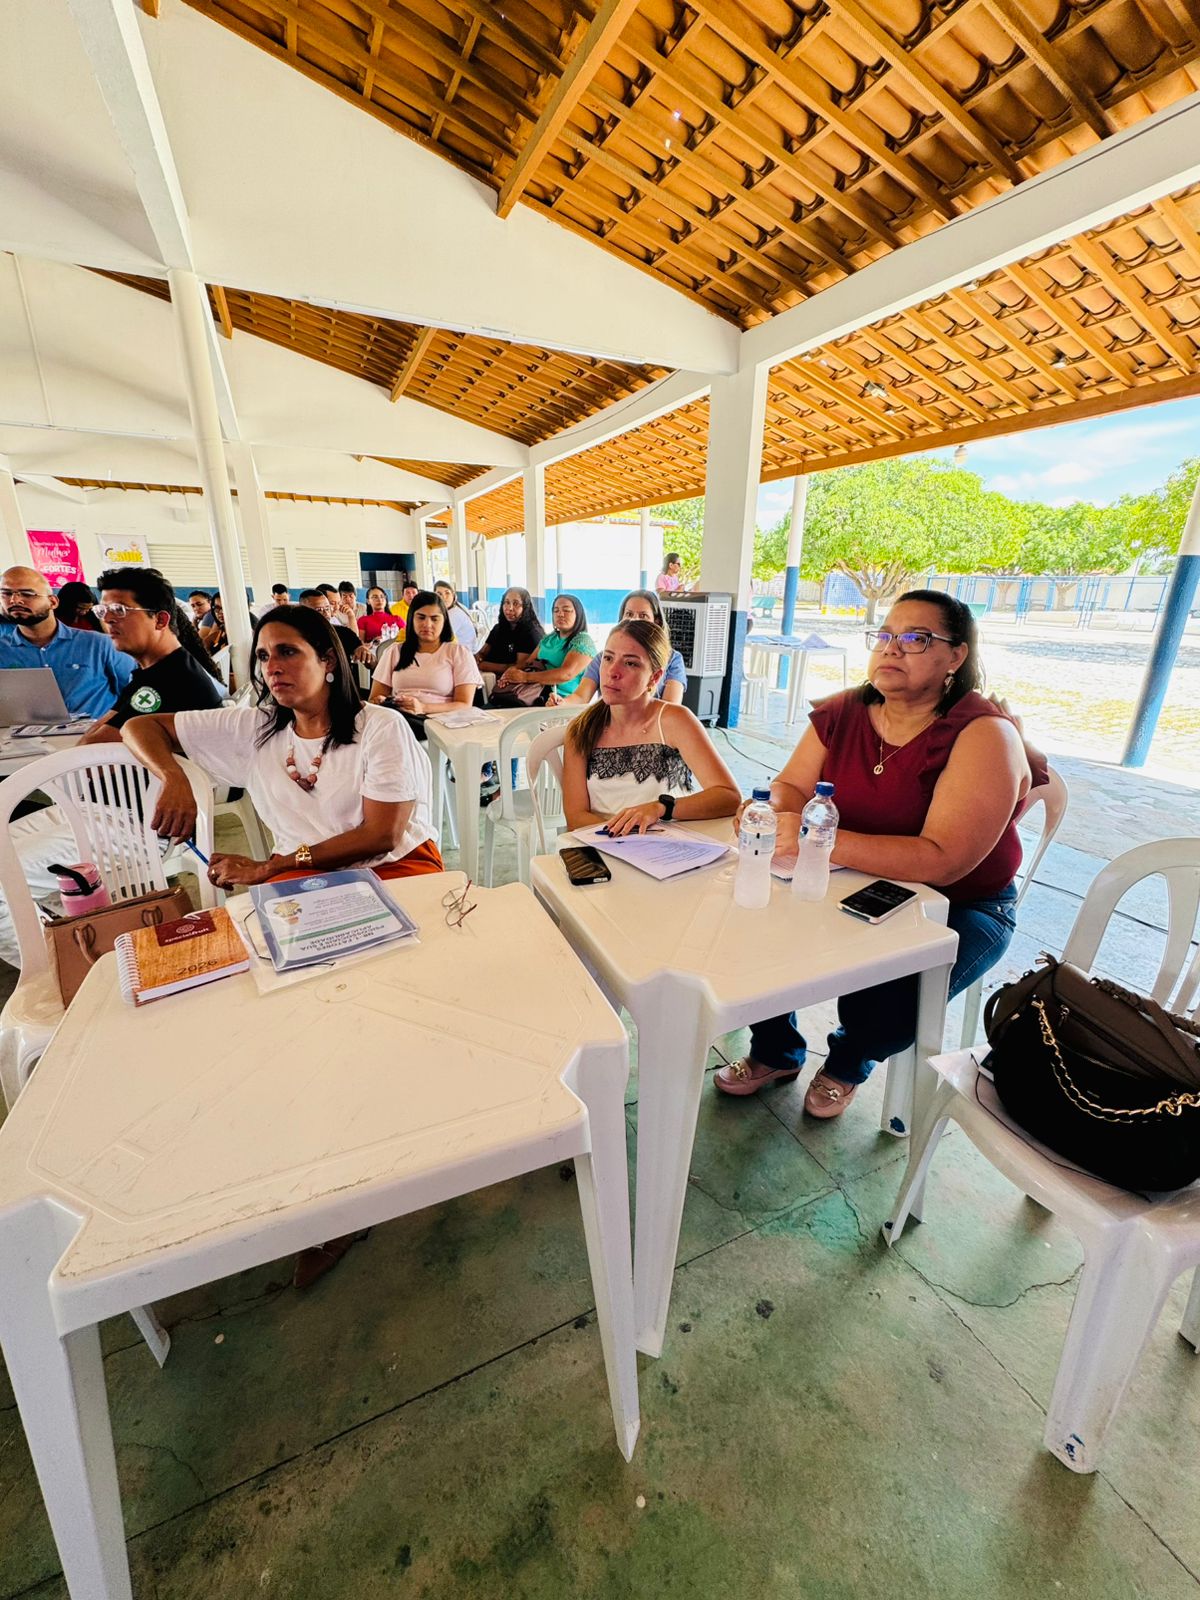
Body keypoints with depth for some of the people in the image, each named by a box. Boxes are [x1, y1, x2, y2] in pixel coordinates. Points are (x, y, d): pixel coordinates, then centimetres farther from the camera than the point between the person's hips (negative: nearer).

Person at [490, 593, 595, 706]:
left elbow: (566, 674, -18)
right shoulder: (548, 639, 19)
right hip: (537, 695, 6)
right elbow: (528, 663, 17)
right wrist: (513, 671, -7)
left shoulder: (583, 641, -5)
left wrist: (525, 677, -19)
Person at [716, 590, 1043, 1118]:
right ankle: (776, 1052, 16)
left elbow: (942, 861, -31)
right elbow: (790, 787, 0)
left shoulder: (984, 734, -22)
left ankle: (846, 1065, 12)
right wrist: (775, 815, -25)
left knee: (883, 1000, -29)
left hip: (960, 909, -4)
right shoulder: (840, 713, -5)